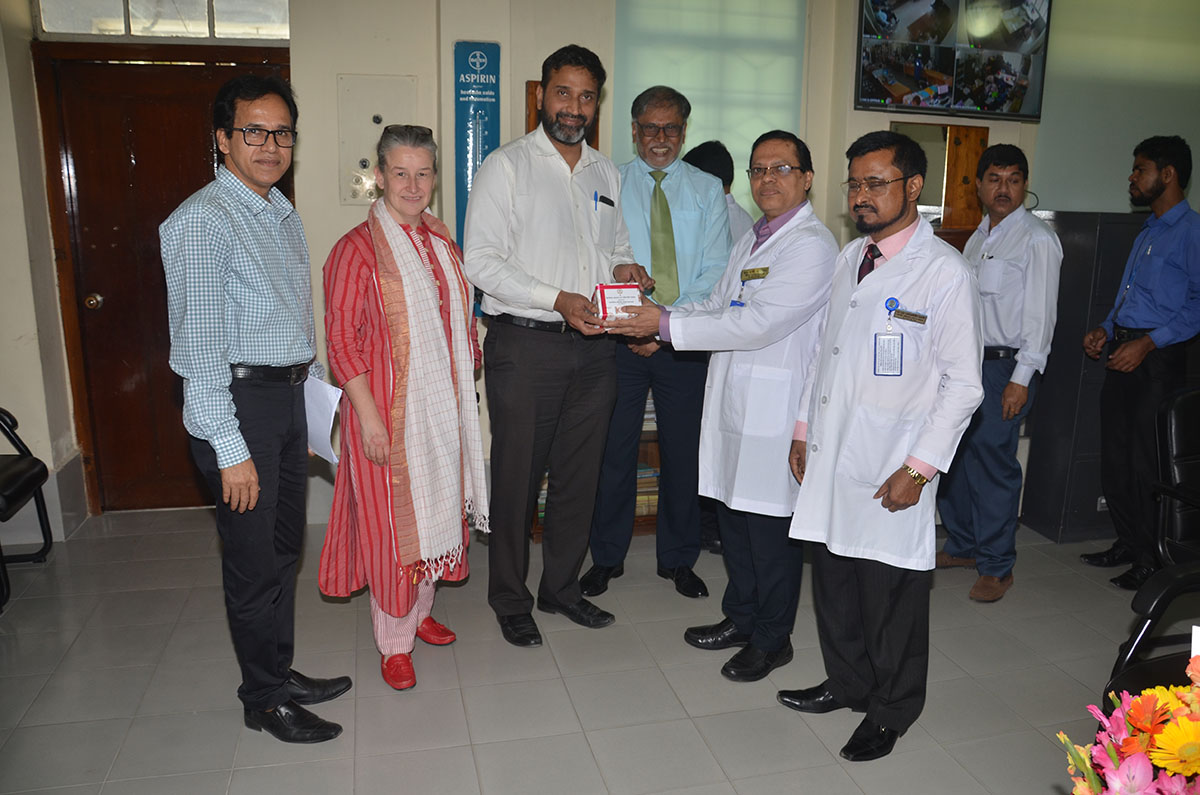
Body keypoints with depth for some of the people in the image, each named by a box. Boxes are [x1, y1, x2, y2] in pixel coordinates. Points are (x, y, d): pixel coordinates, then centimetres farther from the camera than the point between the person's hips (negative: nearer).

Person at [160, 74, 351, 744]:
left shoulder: (285, 215, 13)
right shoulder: (202, 221, -13)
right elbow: (199, 343, -18)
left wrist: (318, 400, 18)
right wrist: (230, 448, -20)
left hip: (291, 395, 8)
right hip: (239, 401, -8)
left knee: (285, 548, 17)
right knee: (255, 560, 3)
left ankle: (282, 672, 34)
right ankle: (265, 700, 21)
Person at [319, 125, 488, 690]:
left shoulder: (441, 241, 9)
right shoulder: (358, 248, -11)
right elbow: (342, 340, -14)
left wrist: (464, 385, 12)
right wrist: (368, 415, -19)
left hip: (443, 402, 7)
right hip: (388, 407, -6)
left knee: (435, 505, 16)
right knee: (392, 518, 2)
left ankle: (420, 610, 36)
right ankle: (394, 641, 18)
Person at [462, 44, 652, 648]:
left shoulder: (607, 173, 15)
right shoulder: (506, 166, -3)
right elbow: (480, 260, -11)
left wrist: (623, 269, -1)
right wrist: (557, 299, -20)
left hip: (592, 347, 6)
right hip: (525, 344, -5)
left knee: (580, 474, 12)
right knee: (517, 476, 3)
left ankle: (562, 586, 30)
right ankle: (510, 599, 21)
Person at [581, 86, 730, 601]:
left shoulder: (707, 191, 8)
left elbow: (714, 271, -1)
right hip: (619, 339, 0)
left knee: (683, 451, 8)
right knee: (614, 449, 6)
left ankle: (678, 559, 26)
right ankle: (607, 557, 24)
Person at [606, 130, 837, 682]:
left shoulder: (812, 244, -12)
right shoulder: (751, 239, 18)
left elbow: (757, 324, -21)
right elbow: (718, 307, 18)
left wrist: (667, 324, -19)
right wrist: (656, 315, 1)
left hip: (775, 408, -9)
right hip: (731, 400, 9)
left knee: (771, 523, 2)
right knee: (732, 514, 17)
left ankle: (771, 638, 21)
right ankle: (740, 617, 35)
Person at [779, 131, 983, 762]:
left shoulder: (944, 272, -10)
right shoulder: (850, 257, 11)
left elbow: (962, 384, -10)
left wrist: (919, 468, -14)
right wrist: (804, 430, 15)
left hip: (890, 470, -6)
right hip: (830, 456, 6)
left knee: (891, 593, 7)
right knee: (832, 576, 16)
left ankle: (890, 711, 28)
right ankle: (846, 682, 38)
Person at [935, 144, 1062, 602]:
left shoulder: (1037, 239, -7)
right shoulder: (979, 236, 16)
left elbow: (1040, 314, -12)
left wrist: (1021, 379, -17)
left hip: (1006, 366, -7)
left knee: (992, 461, -5)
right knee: (953, 455, 11)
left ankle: (996, 566, 9)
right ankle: (962, 546, 27)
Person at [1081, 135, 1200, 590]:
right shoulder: (1147, 233, 21)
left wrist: (1147, 342, -23)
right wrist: (1105, 331, 9)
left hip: (1157, 360, -9)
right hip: (1122, 356, 9)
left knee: (1146, 464, -2)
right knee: (1114, 459, 13)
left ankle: (1152, 560, 12)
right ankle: (1129, 543, 28)